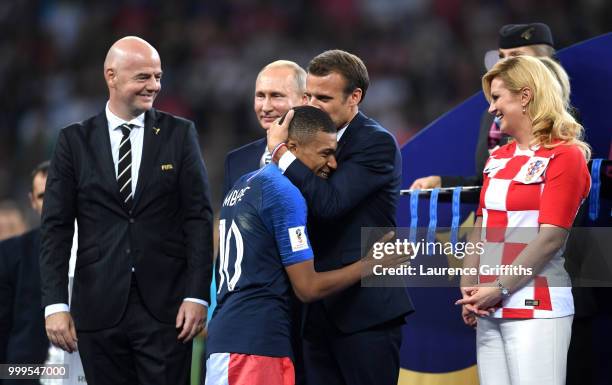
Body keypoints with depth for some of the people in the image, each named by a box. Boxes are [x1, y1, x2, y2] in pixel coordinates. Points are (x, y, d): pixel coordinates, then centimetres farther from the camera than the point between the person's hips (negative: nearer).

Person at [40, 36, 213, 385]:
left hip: (165, 305, -1)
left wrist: (197, 295, -7)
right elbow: (56, 227, 3)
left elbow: (199, 218, 2)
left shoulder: (180, 134, 6)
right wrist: (56, 304, -6)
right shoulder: (75, 141, 6)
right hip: (100, 307, 1)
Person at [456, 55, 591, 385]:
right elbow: (482, 227, 16)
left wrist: (499, 288, -14)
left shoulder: (564, 156, -5)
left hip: (536, 308, -7)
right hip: (490, 308, 7)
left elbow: (551, 236, -12)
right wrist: (469, 288, 1)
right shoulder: (498, 159, 16)